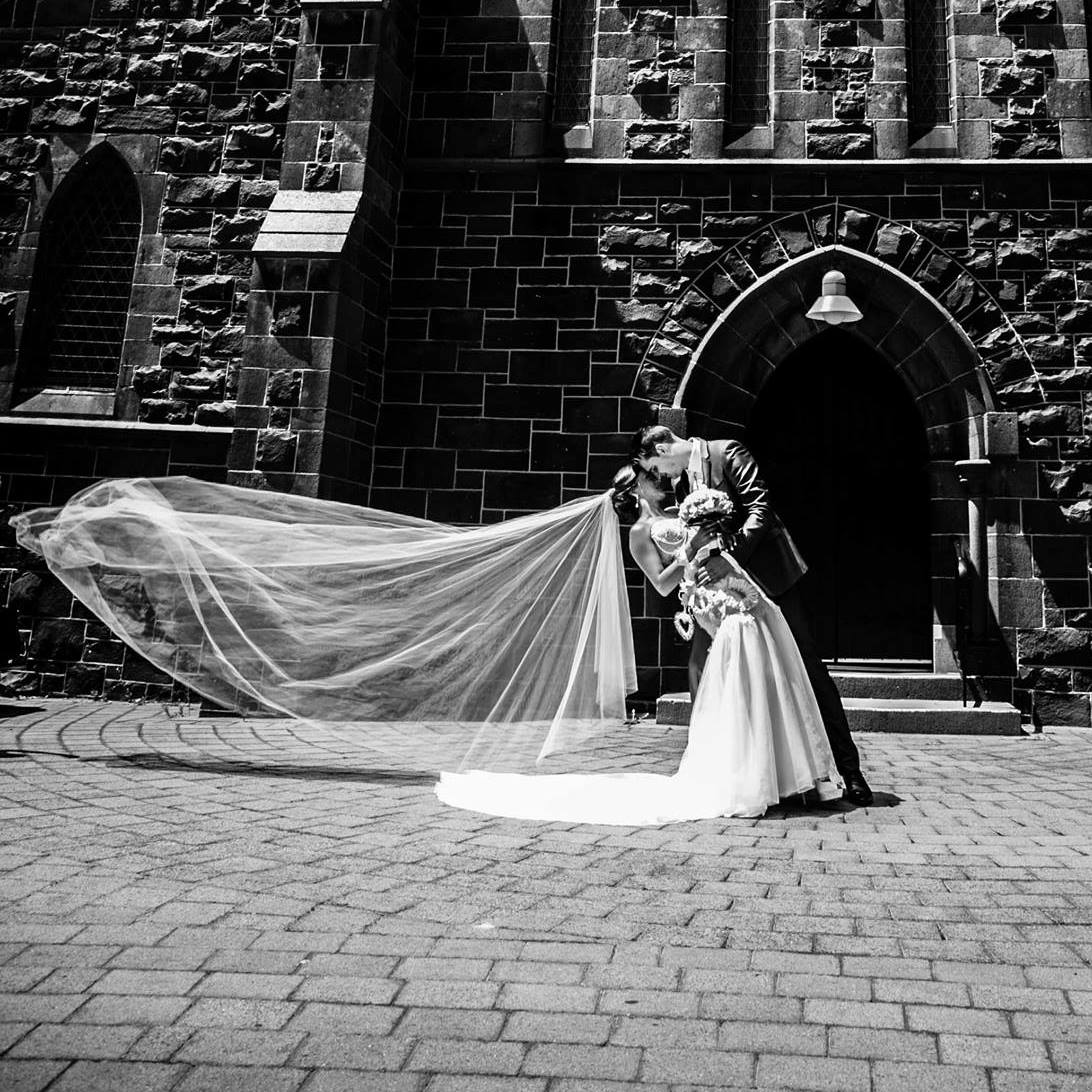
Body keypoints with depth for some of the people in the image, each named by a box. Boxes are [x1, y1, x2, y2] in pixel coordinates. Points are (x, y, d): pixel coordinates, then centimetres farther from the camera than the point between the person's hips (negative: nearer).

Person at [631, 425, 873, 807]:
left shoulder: (726, 452, -9)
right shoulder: (683, 480, 14)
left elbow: (760, 508, -19)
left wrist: (730, 555, -29)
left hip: (770, 576, -7)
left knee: (808, 668, -2)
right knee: (701, 667, 1)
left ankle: (850, 770, 7)